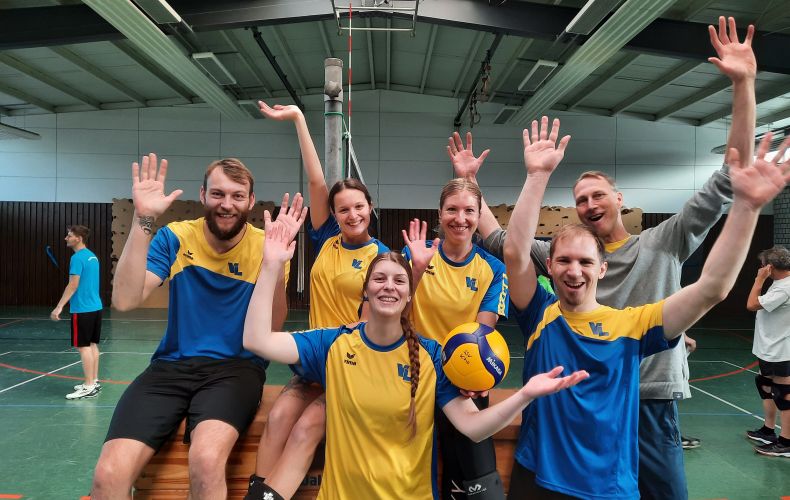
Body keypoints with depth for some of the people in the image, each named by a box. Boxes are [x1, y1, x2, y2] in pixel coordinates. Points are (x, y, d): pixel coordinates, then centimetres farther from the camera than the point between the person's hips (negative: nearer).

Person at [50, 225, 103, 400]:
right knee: (92, 344, 13)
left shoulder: (78, 257, -13)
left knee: (83, 346, -5)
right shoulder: (92, 256, 13)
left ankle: (89, 387, -2)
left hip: (83, 309, -9)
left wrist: (59, 307, -17)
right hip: (95, 306, 9)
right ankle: (94, 382, 18)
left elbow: (73, 285, -18)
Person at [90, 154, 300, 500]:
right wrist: (142, 220, -18)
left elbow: (272, 327, -9)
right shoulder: (175, 238, 2)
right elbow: (125, 301, -12)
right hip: (171, 366, 2)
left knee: (206, 460, -31)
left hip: (236, 367, -1)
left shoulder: (264, 245, -1)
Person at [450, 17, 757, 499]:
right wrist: (469, 180, 7)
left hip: (650, 403, -1)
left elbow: (730, 180, -5)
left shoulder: (664, 243, 0)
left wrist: (743, 84, -11)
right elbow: (498, 240, 8)